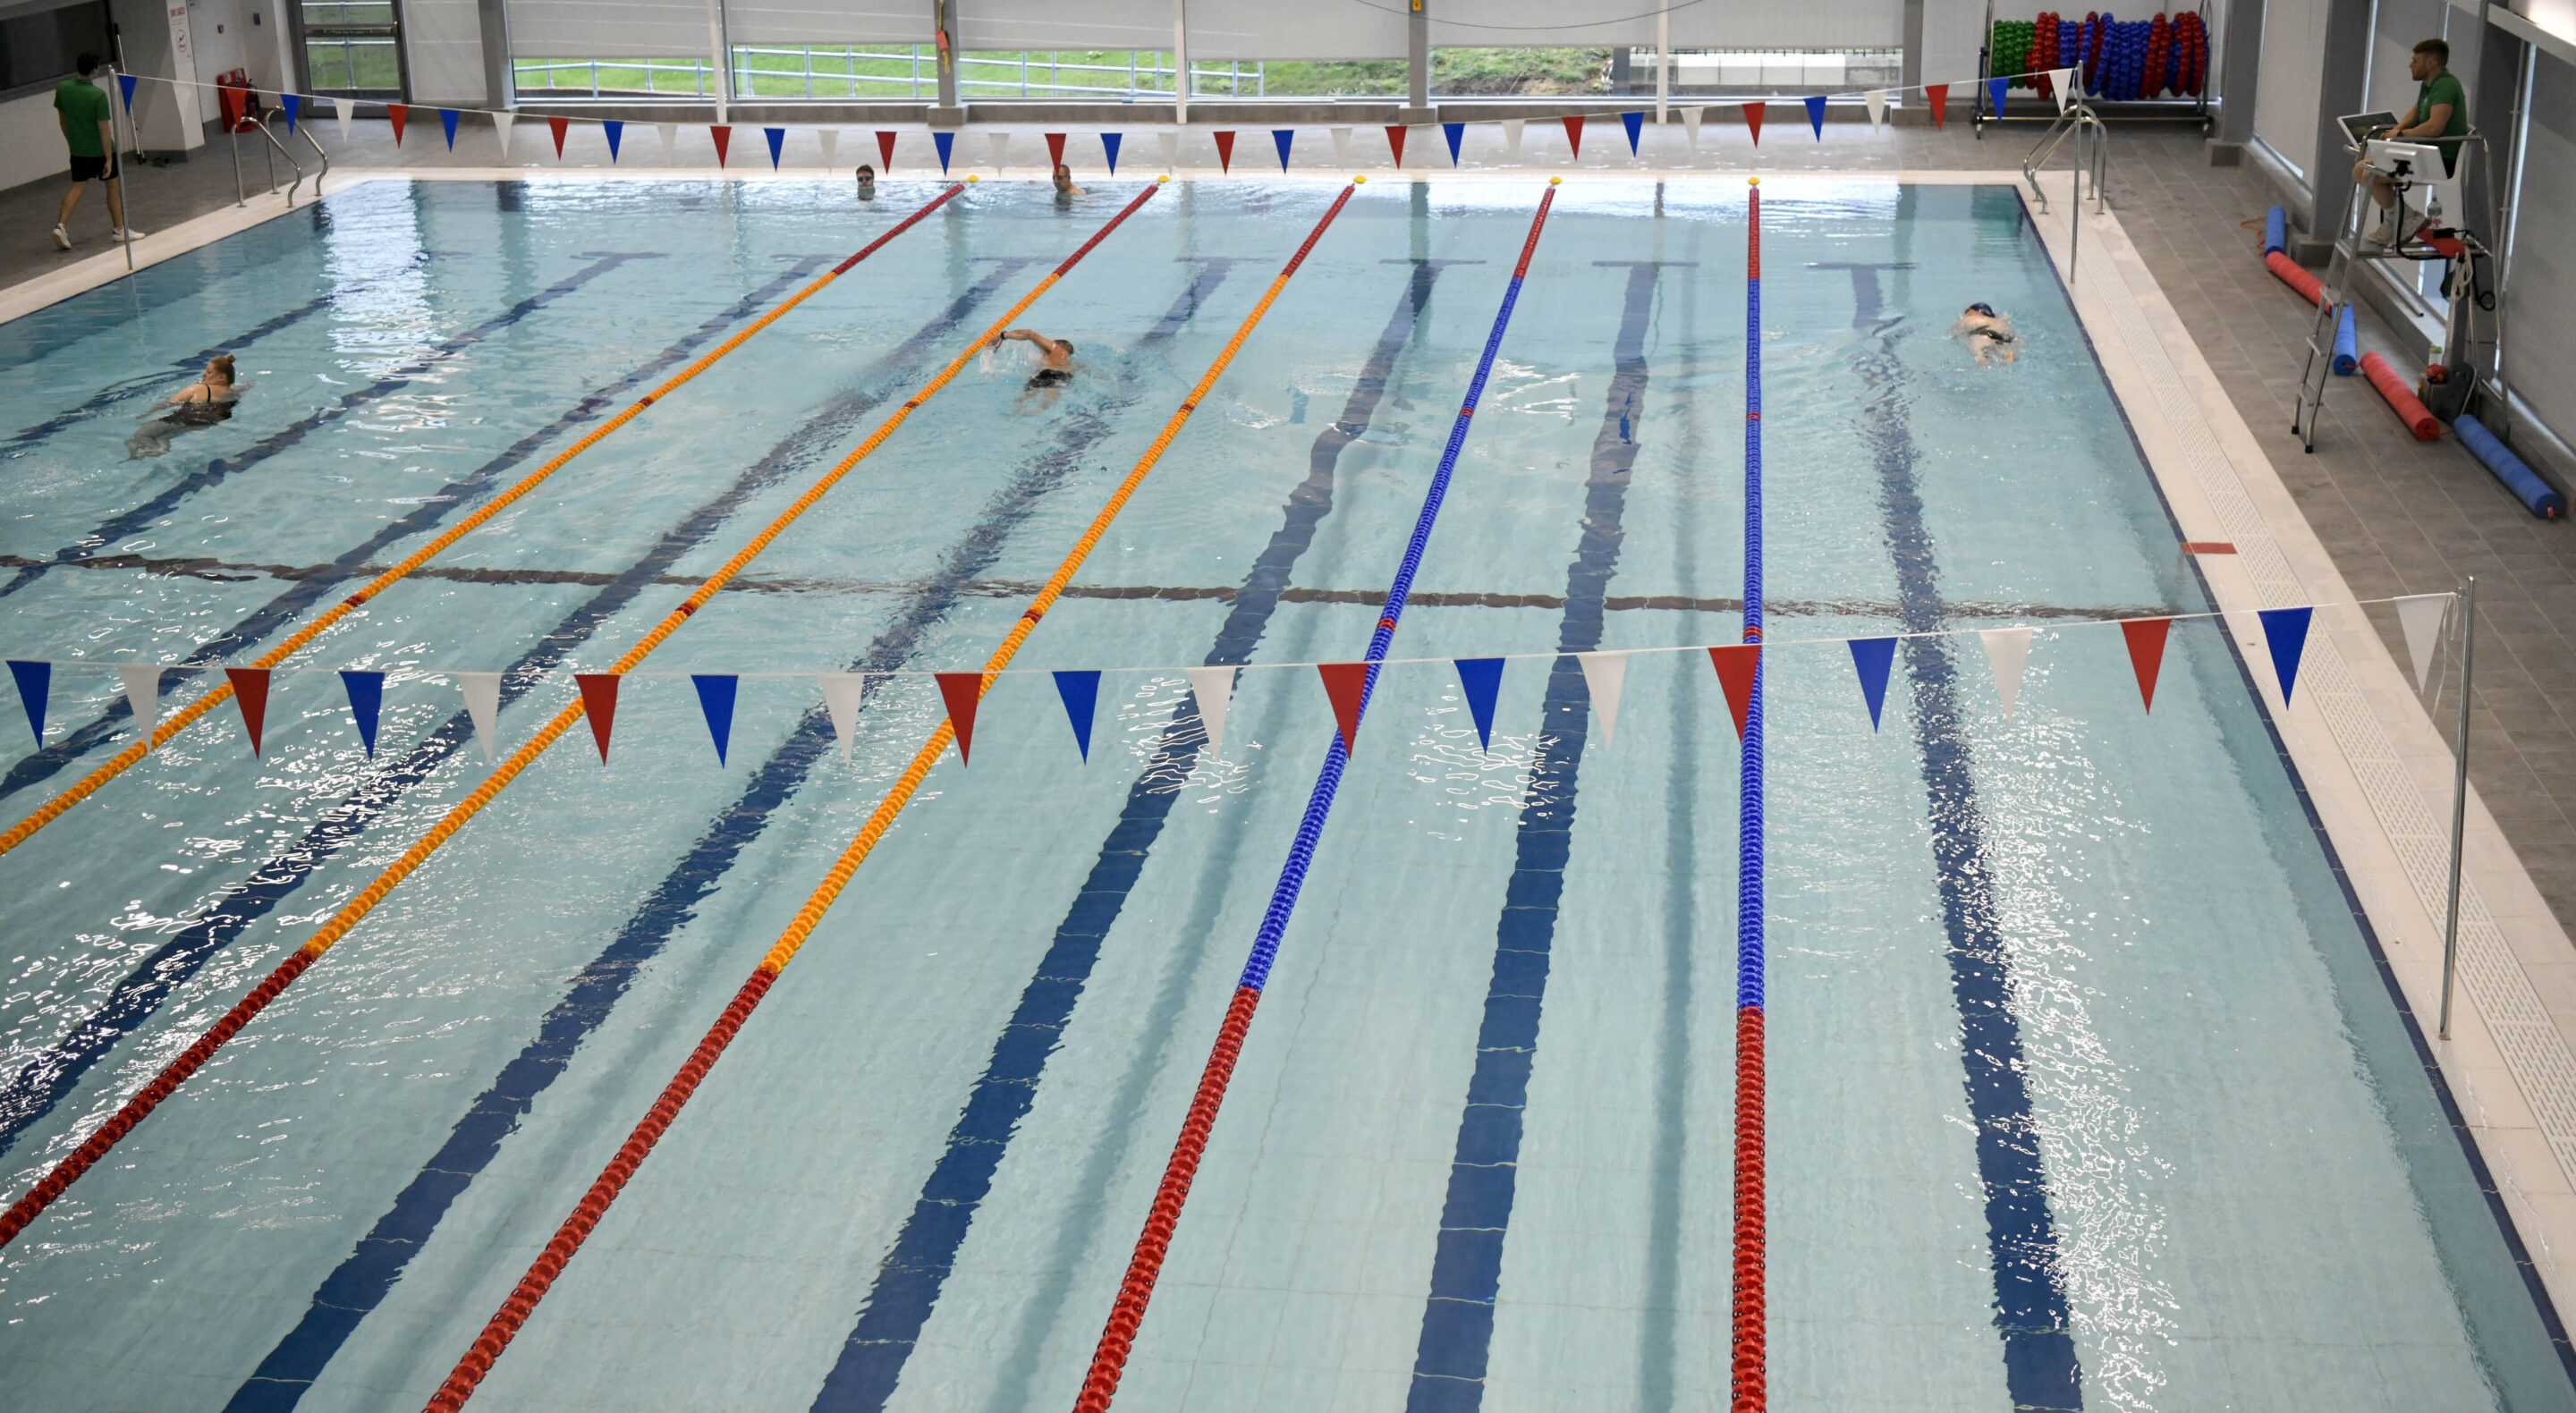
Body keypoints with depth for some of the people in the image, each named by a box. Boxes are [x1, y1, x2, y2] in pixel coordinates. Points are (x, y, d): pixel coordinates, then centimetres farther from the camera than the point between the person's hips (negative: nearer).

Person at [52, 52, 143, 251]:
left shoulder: (62, 89, -5)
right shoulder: (98, 95, -21)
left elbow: (62, 118, 7)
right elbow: (104, 129, -21)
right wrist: (109, 159, -18)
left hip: (77, 150, 5)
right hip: (100, 150, -5)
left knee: (77, 187, 10)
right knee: (113, 185, 13)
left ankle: (61, 225, -6)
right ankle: (119, 229, 20)